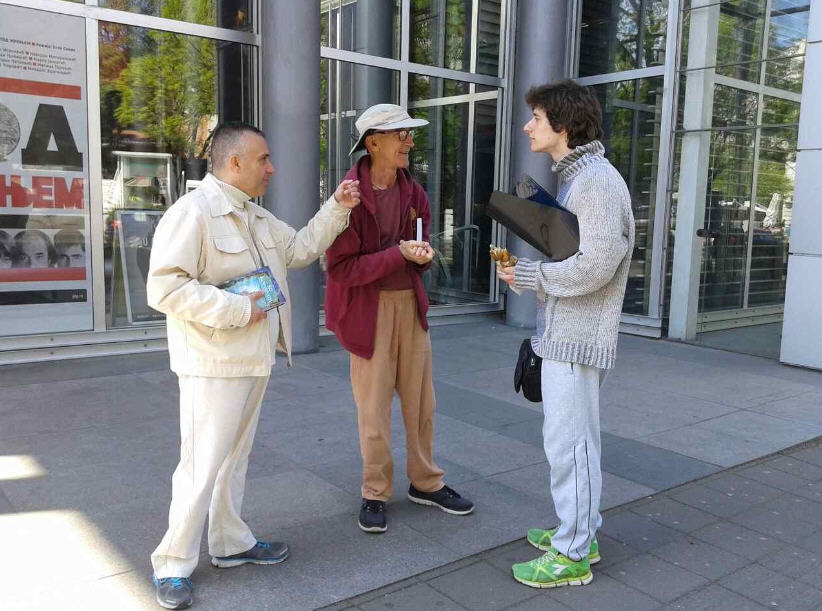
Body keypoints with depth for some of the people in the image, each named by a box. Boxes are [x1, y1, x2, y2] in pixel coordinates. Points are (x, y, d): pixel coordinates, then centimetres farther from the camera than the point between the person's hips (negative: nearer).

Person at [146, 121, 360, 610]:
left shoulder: (257, 216, 12)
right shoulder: (192, 212, -17)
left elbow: (300, 249, 19)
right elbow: (164, 288, -23)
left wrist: (337, 209, 8)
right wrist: (237, 308, -22)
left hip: (253, 359, 9)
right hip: (214, 364, -9)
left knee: (236, 457, 19)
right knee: (202, 465, -2)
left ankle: (232, 543, 33)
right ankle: (174, 565, 14)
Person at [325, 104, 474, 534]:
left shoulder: (413, 192, 5)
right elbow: (341, 267, -17)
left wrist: (422, 256, -9)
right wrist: (398, 254, -22)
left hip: (411, 303, 6)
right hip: (368, 308, -6)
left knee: (421, 399, 13)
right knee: (374, 406, 3)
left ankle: (426, 483, 29)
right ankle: (374, 494, 20)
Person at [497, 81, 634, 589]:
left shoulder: (597, 180, -16)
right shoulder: (573, 178, 15)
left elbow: (596, 265, -23)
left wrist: (528, 275, -13)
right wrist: (528, 271, 5)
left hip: (577, 336, -10)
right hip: (563, 330, 10)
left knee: (568, 442, -2)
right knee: (576, 438, 17)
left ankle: (572, 555, 10)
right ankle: (581, 532, 32)